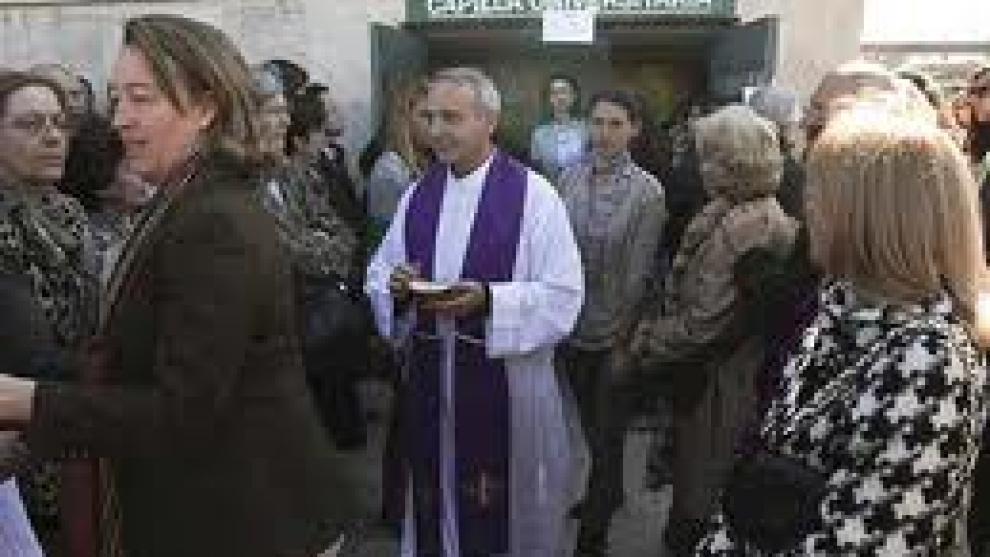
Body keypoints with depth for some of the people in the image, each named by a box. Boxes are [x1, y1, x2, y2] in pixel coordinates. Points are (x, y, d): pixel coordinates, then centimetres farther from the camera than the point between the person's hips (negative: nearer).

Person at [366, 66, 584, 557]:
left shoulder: (533, 194, -8)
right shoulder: (416, 195, 8)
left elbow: (563, 298, -12)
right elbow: (378, 274, 11)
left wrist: (487, 300, -25)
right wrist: (397, 287, -12)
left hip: (505, 384, -4)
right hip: (427, 379, 4)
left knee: (502, 516, 8)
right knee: (432, 505, 16)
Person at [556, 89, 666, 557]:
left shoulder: (647, 192, -13)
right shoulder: (569, 179, -4)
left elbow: (639, 270, -11)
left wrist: (617, 329, -7)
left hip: (614, 335, -4)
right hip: (572, 327, 4)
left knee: (607, 430, 9)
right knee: (589, 422, 23)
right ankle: (608, 494, 48)